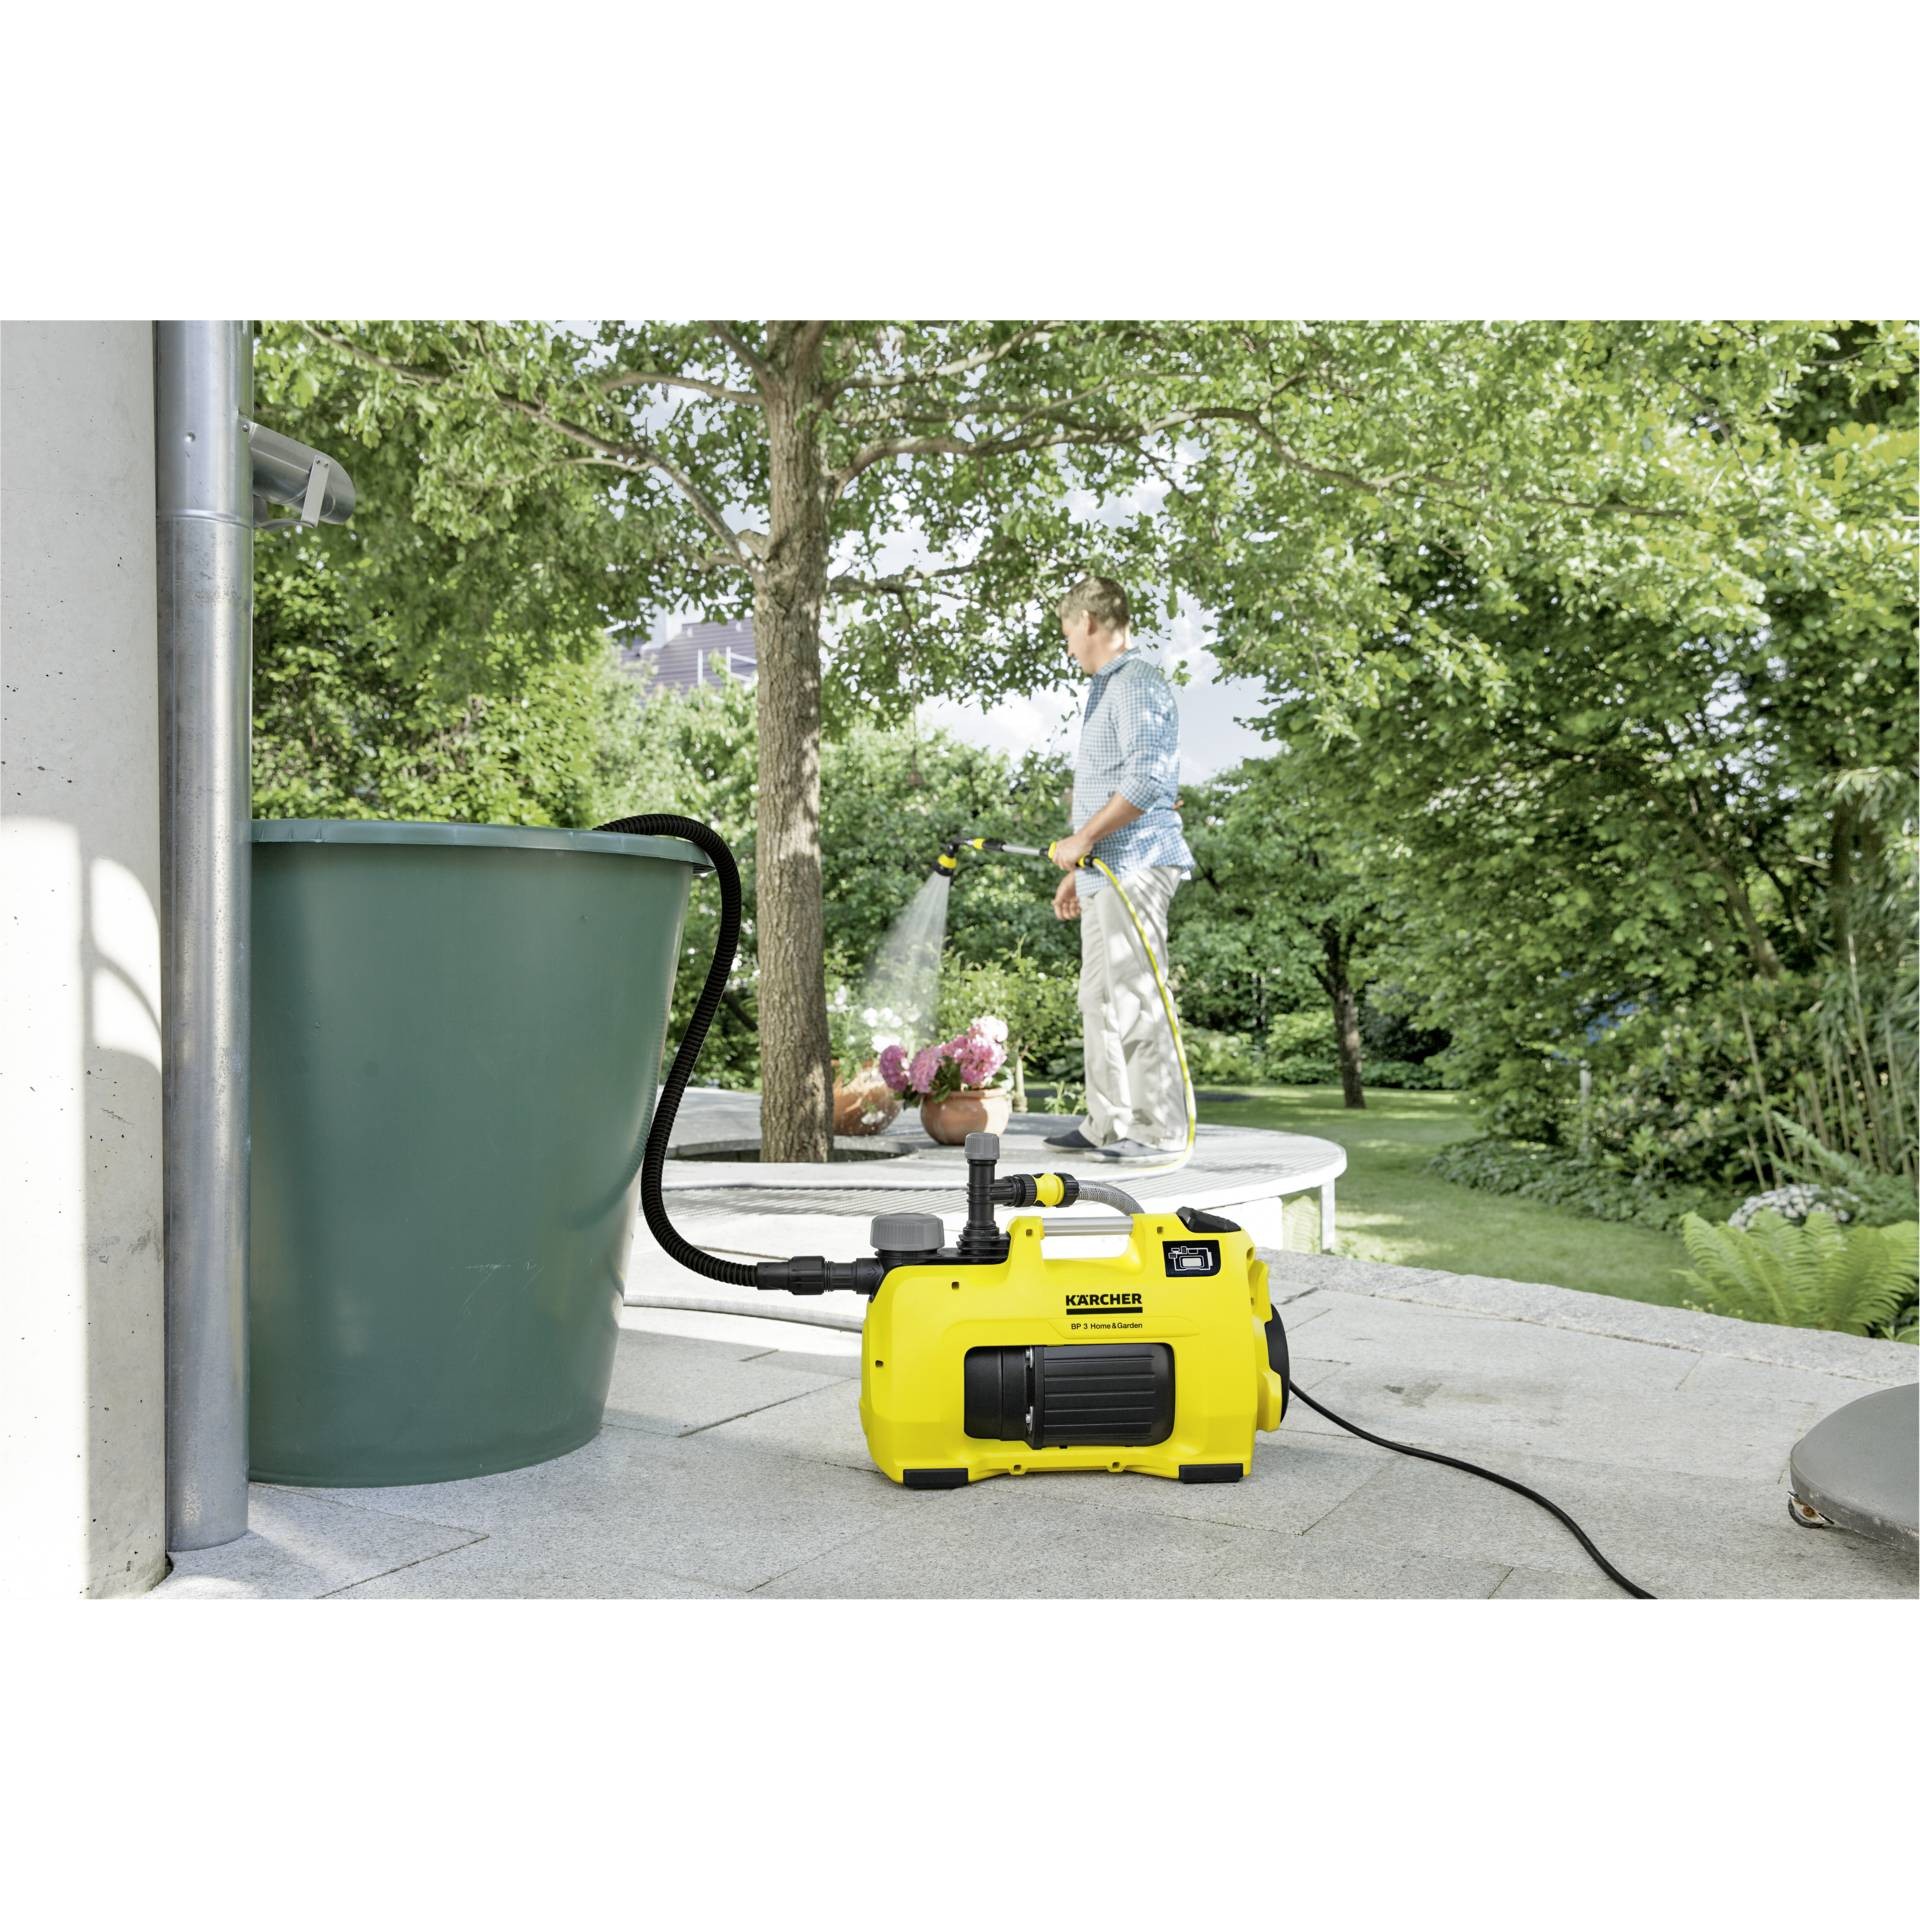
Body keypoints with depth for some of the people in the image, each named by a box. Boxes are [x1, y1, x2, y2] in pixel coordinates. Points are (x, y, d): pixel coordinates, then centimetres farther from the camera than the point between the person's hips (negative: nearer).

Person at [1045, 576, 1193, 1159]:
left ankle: (1158, 1128, -3)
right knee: (1099, 1000, 11)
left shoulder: (1136, 684, -9)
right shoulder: (1105, 689, 23)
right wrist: (1077, 871, 24)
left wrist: (1082, 839, -17)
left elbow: (1147, 779, -22)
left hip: (1134, 869, -11)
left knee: (1136, 999, -9)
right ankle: (1107, 1123, 16)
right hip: (1103, 872, 11)